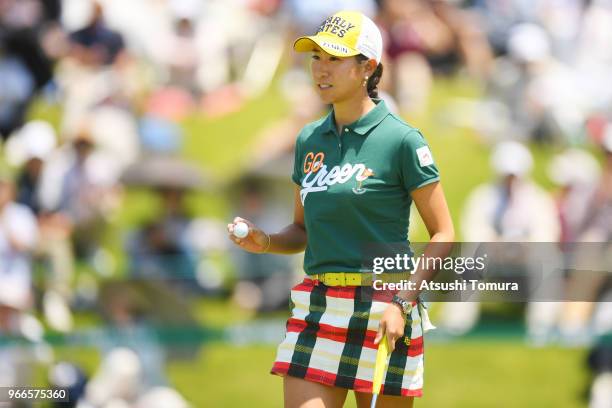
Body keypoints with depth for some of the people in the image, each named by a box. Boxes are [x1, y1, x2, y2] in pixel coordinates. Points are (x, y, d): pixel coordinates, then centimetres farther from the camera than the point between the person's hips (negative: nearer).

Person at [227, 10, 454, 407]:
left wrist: (402, 302, -16)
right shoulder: (309, 140, 11)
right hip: (317, 310, 5)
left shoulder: (401, 140, -7)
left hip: (381, 311, -5)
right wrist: (265, 242, -1)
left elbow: (443, 235, -5)